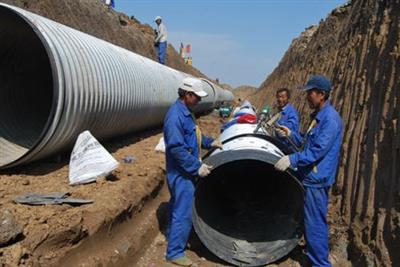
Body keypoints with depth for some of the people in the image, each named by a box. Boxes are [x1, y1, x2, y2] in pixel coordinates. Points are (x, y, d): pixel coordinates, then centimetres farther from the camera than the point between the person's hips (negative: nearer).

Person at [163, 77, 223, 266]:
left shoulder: (185, 112, 8)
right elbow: (176, 148, -28)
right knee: (183, 212, -3)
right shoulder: (175, 115, -24)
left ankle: (173, 236, 43)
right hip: (181, 172, -11)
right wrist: (197, 166, -26)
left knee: (178, 206, 24)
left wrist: (209, 142, 11)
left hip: (185, 171, 11)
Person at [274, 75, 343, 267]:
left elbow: (318, 150, -26)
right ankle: (312, 249, 39)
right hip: (310, 177, 10)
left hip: (317, 180, -10)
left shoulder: (330, 119, -19)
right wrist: (291, 134, 9)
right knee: (310, 220, 22)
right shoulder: (318, 116, 13)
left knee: (315, 223, -1)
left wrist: (292, 159, -29)